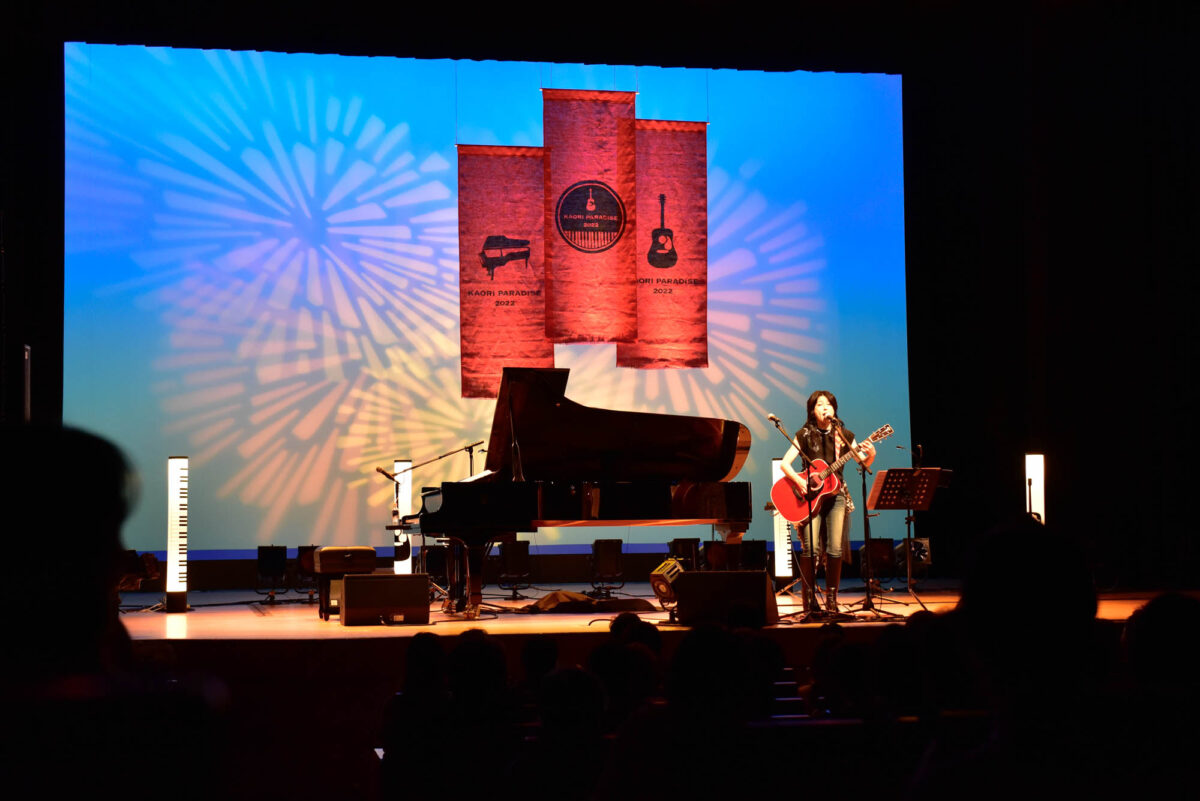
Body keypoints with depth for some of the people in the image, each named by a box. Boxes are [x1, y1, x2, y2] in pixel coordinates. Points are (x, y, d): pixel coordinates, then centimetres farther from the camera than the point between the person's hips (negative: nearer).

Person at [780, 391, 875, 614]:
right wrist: (799, 481, -19)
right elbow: (785, 463, -4)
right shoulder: (804, 435, 2)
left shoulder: (844, 436, 8)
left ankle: (831, 598, 6)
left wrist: (870, 455, -16)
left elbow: (863, 463, 6)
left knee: (835, 549, -7)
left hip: (835, 495, 2)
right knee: (811, 548, -14)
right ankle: (808, 599, -2)